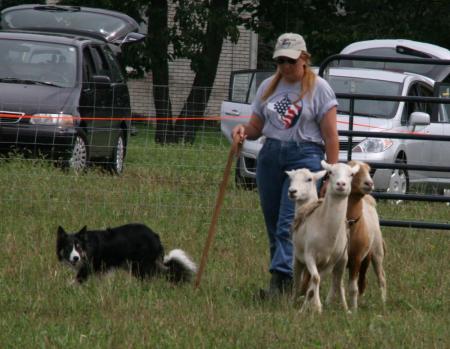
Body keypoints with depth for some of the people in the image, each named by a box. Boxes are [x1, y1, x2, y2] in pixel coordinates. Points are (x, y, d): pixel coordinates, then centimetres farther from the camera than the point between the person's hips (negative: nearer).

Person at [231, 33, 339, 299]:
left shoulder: (319, 88, 0)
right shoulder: (268, 87, 15)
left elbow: (331, 136, -3)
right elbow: (257, 126, 20)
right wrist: (243, 130, -4)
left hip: (305, 156, -6)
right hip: (270, 156, 6)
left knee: (289, 225, -17)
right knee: (274, 225, 3)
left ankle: (280, 280, -25)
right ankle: (289, 281, 8)